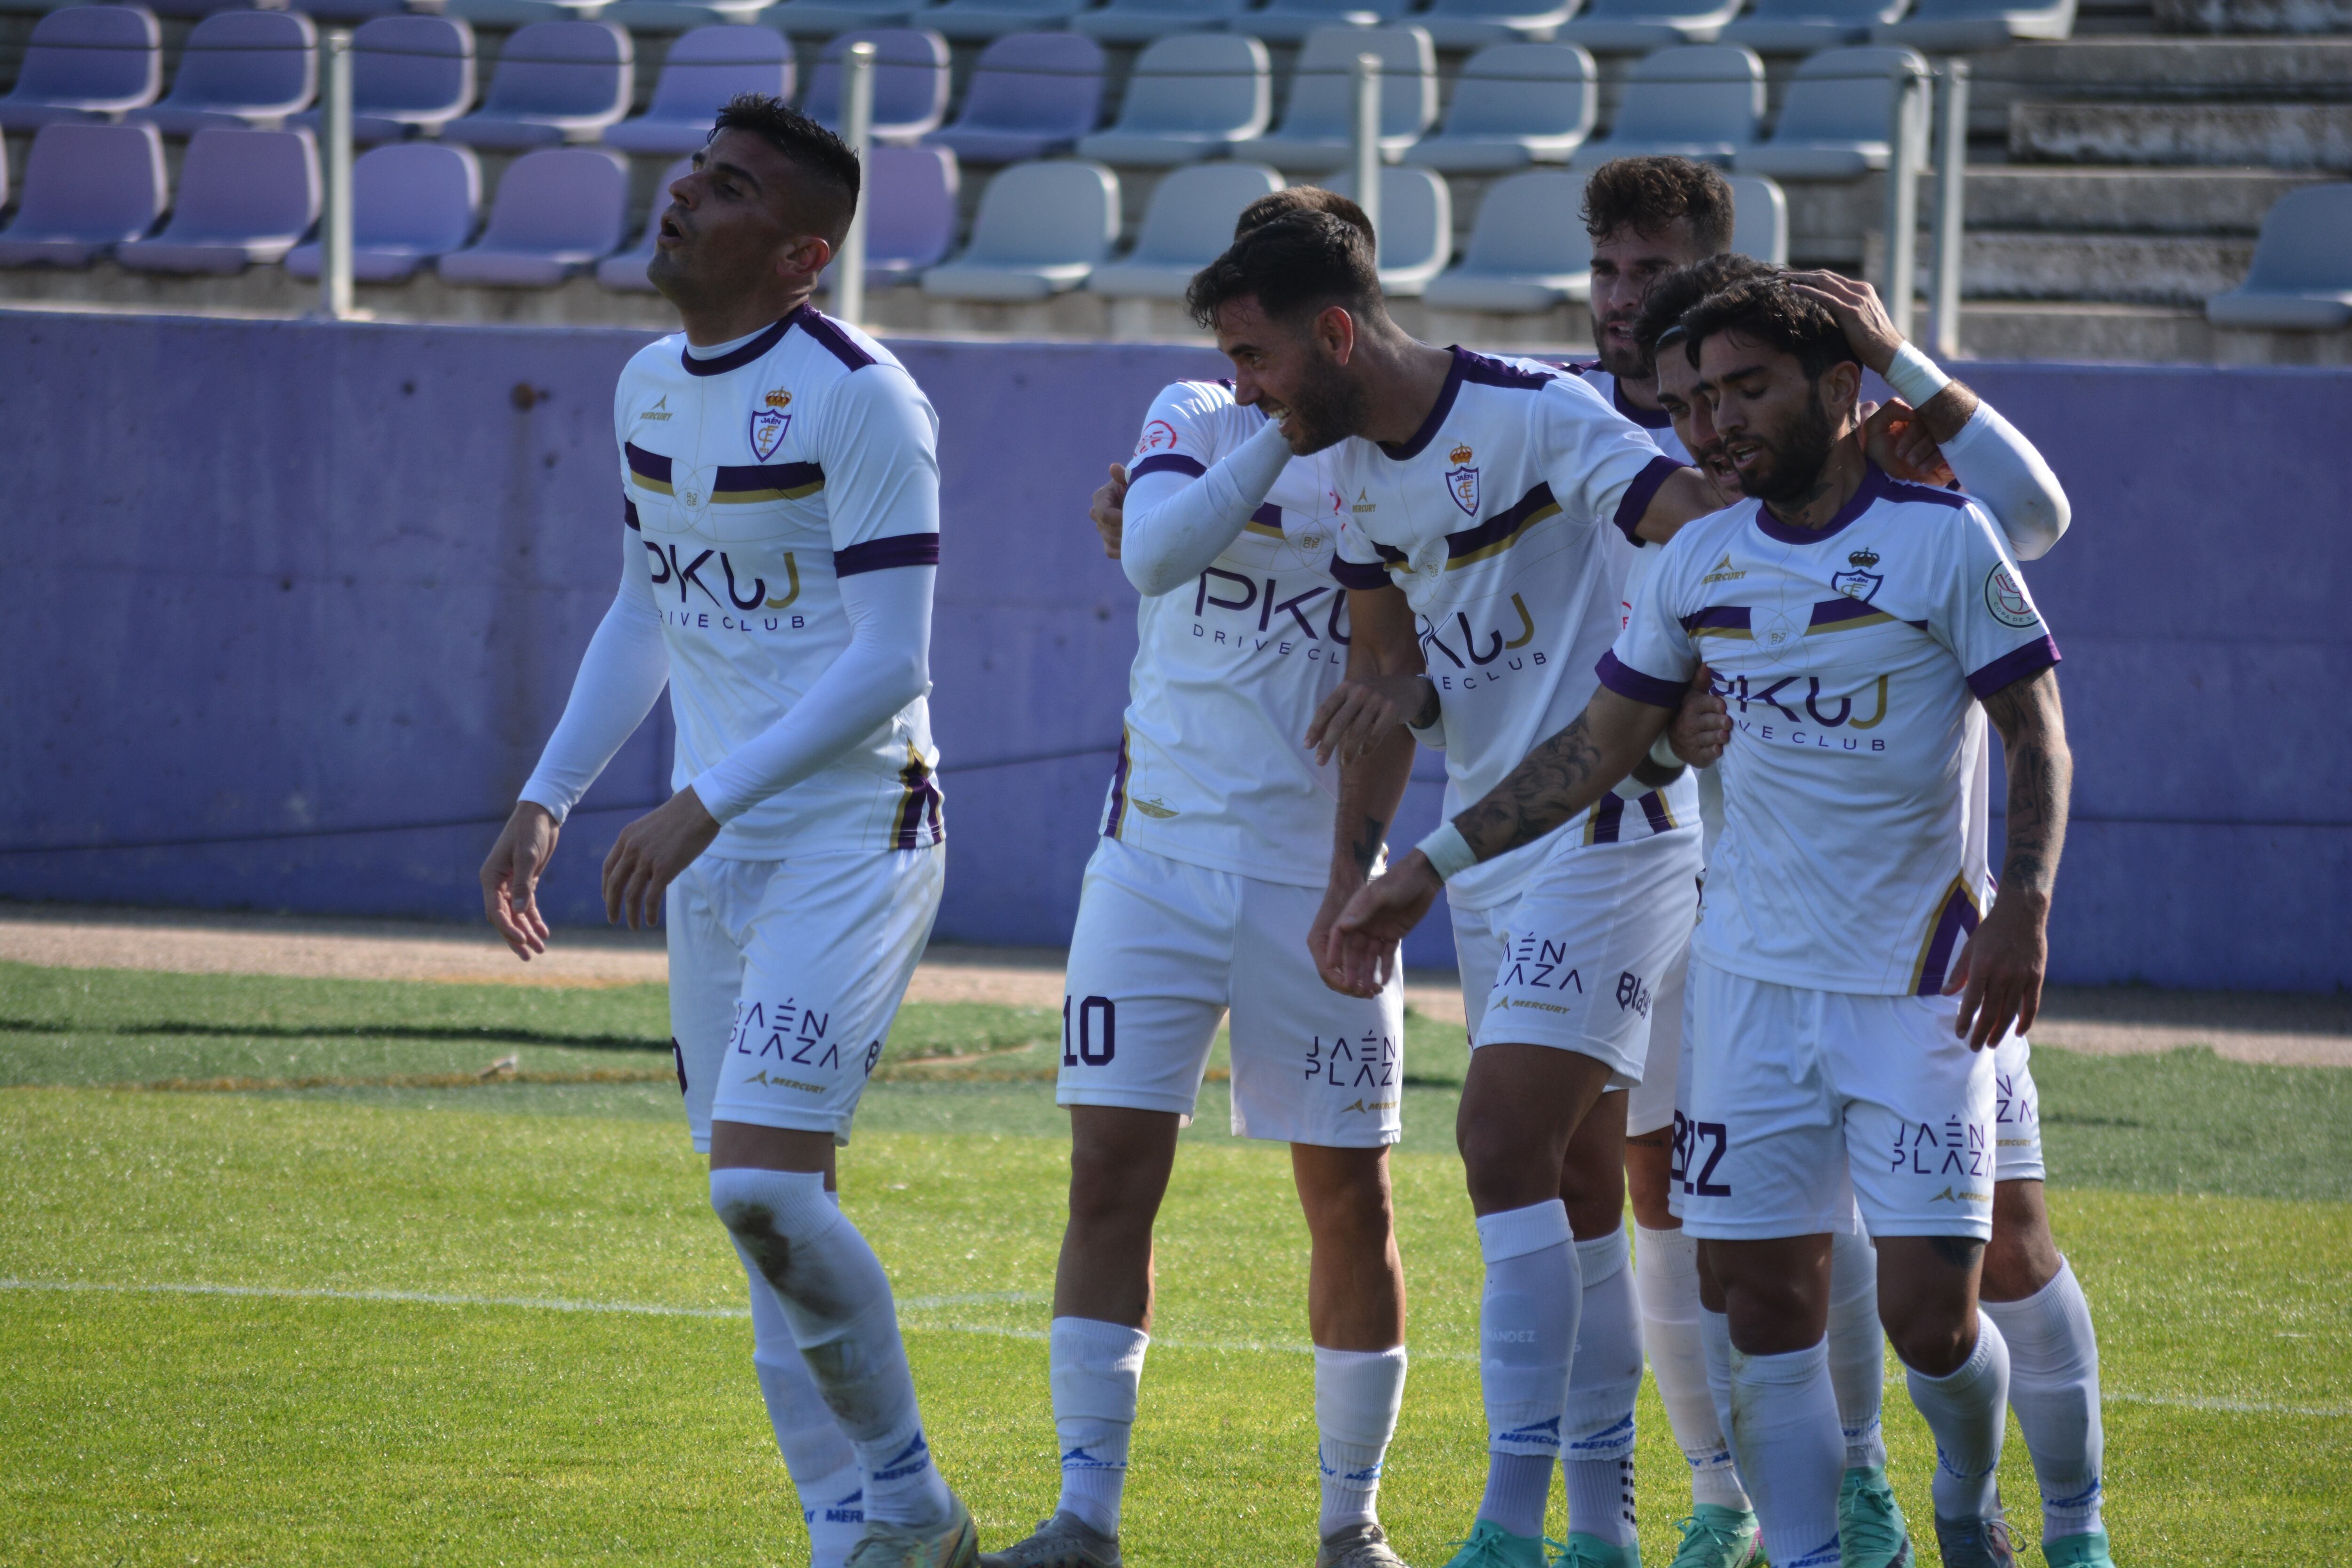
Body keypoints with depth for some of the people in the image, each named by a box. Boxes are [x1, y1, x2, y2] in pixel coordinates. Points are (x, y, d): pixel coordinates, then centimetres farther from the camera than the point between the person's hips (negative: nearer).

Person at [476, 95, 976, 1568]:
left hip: (852, 838, -8)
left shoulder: (858, 397, -15)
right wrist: (547, 800, 17)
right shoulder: (651, 387, 11)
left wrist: (701, 806, -22)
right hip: (714, 855, 8)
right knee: (764, 1211, 5)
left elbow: (889, 663, -18)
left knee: (766, 1185, -18)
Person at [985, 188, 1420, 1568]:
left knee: (1351, 1196, 2)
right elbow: (1155, 554, -17)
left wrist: (1358, 870, -14)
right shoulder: (1199, 420, 4)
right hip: (1159, 862, 1)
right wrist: (1287, 433, -23)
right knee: (1112, 1171, -6)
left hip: (1313, 880, -1)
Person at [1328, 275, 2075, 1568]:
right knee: (1766, 1303, -1)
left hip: (1916, 980, -4)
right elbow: (1595, 750, 14)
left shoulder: (1942, 541, -6)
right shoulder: (1700, 563, 7)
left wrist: (2023, 904, -18)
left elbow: (2038, 737, -3)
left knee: (1929, 1313, -7)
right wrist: (1430, 869, 9)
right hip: (1756, 977, 4)